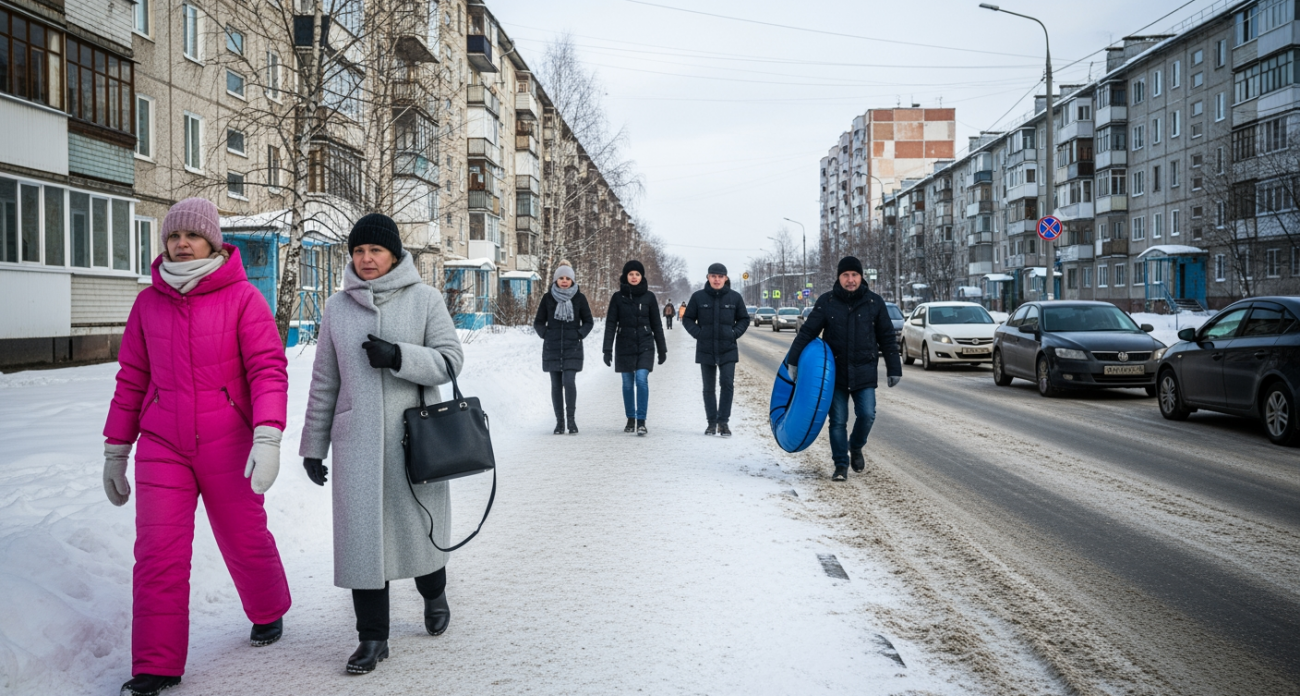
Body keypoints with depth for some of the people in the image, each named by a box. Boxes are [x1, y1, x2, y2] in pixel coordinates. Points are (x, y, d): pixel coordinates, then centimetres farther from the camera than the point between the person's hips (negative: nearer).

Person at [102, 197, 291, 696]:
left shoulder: (242, 297, -6)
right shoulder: (149, 302, 6)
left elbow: (268, 368, -12)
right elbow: (132, 378, 11)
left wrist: (267, 438, -23)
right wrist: (115, 449, 13)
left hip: (227, 446, -2)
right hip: (161, 448, 3)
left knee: (245, 540, 11)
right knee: (157, 553, -2)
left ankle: (269, 612, 40)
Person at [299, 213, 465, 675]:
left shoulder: (424, 299, -1)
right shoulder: (338, 307, 6)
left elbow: (450, 360, -6)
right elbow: (324, 381, 10)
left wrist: (397, 356, -21)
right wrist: (313, 445, 11)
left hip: (414, 438, -1)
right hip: (357, 442, 2)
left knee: (419, 526, 12)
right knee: (362, 535, 2)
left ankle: (434, 594, 42)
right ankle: (373, 637, 15)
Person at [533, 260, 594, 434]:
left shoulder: (579, 298, 2)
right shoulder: (548, 298, 4)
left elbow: (588, 322, 11)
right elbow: (538, 322, 12)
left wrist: (579, 335, -2)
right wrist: (545, 335, -2)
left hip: (572, 348, -1)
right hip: (552, 349, 2)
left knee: (569, 381, -15)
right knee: (556, 385, 5)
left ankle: (571, 418, -1)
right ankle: (559, 421, 13)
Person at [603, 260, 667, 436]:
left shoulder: (649, 296, 3)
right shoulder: (618, 297, 2)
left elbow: (656, 324, 7)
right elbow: (610, 324, 1)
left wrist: (662, 348, 7)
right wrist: (607, 349, -6)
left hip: (645, 346, -1)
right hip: (624, 347, 1)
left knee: (642, 380, -14)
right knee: (628, 384, 7)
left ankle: (641, 421, -11)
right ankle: (630, 419, 20)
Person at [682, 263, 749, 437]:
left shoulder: (735, 297, 0)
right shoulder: (698, 297, -2)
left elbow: (744, 319, 10)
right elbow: (687, 319, 6)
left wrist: (735, 333, -5)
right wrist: (698, 333, -8)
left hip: (728, 350, 0)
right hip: (705, 350, 1)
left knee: (728, 384, -9)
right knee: (709, 388, 8)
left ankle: (723, 422, 0)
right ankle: (712, 422, 18)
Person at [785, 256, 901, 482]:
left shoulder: (875, 302, 1)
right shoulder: (827, 302, 0)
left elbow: (887, 338, 6)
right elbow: (807, 332, 0)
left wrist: (894, 369, 4)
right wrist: (793, 360, -6)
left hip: (864, 371, 0)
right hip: (835, 371, 0)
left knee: (867, 415, -9)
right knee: (838, 421, 2)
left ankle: (855, 448, 21)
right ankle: (841, 465, 13)